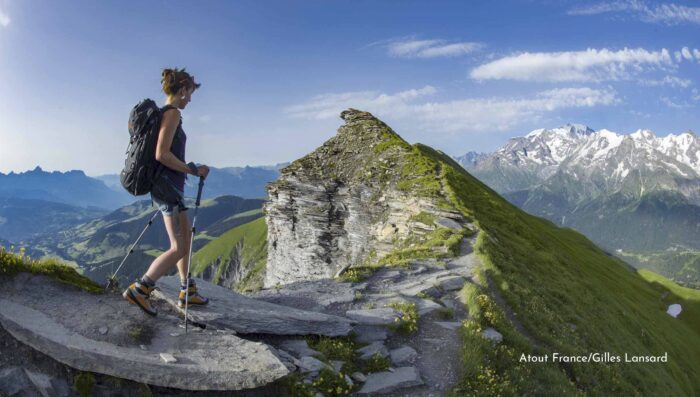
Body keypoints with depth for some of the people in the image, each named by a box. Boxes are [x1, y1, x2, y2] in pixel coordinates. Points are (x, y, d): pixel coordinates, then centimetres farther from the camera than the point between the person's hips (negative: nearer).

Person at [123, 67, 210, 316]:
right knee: (178, 248, -5)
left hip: (166, 186, 10)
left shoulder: (161, 113, 15)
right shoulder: (172, 113, -13)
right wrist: (194, 170, -16)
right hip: (169, 186, -10)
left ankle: (188, 293, 24)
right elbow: (161, 154, -23)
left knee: (186, 240, 16)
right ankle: (139, 290, 0)